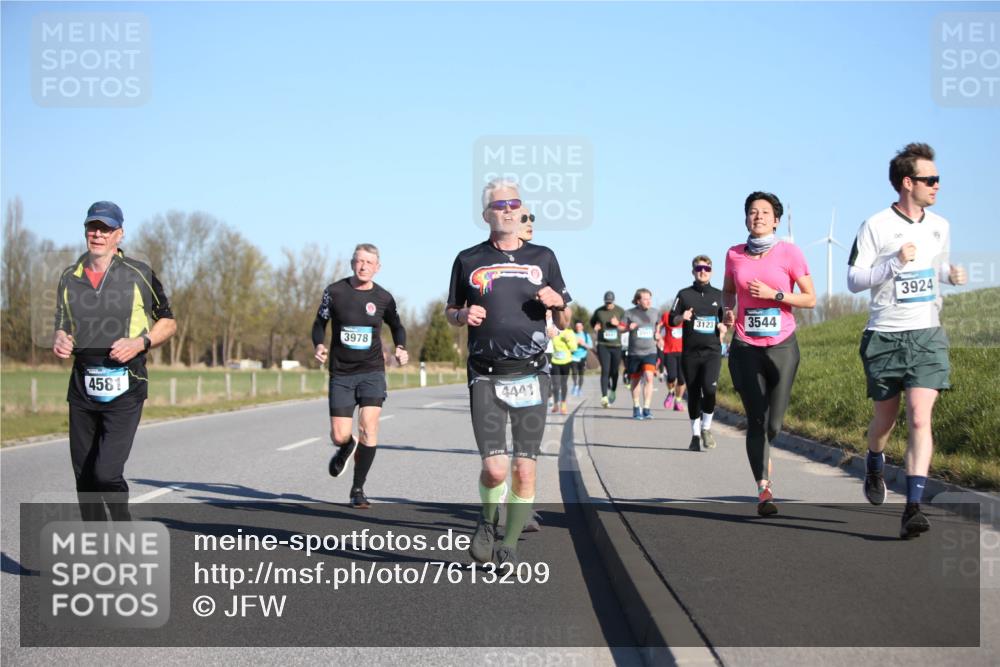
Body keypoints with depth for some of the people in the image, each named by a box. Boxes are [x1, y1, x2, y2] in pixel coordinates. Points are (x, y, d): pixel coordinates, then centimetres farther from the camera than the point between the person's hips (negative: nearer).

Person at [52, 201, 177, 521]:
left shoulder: (138, 274, 0)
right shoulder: (69, 278, 10)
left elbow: (168, 322, 7)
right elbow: (62, 327, 18)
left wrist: (140, 342, -12)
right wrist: (59, 342, -6)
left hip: (124, 389, -4)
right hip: (82, 387, 4)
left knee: (107, 473, -16)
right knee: (84, 477, 8)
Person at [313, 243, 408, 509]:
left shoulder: (383, 298, 0)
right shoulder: (335, 291, -3)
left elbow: (397, 326, 17)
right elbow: (320, 323, 8)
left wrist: (400, 348, -3)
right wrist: (319, 345, -12)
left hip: (372, 371, 0)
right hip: (341, 373, 0)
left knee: (369, 427, -14)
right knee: (340, 436, -3)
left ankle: (358, 489, 0)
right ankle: (346, 448, 38)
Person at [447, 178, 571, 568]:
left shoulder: (543, 258, 10)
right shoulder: (468, 261, 7)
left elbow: (563, 323, 14)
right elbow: (450, 313, 18)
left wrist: (558, 304, -8)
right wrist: (464, 315, -4)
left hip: (530, 375, 1)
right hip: (486, 376, -1)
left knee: (524, 469, -2)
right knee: (495, 467, -11)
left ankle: (510, 545, 14)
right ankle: (488, 520, 20)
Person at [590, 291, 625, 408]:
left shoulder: (620, 311, 2)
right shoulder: (599, 311, 3)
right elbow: (592, 322, 21)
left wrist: (618, 324, -12)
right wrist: (595, 328, 0)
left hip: (616, 345, 1)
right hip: (603, 345, -1)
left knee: (614, 371, 8)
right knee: (605, 370, -11)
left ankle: (613, 391, 34)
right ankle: (604, 396, -16)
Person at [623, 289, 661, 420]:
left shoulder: (655, 312, 5)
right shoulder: (630, 313, -1)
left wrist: (658, 334, 3)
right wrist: (629, 327, -19)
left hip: (650, 351, 0)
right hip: (634, 352, 0)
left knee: (649, 377, -19)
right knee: (635, 380, 9)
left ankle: (646, 408, -16)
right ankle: (636, 408, 25)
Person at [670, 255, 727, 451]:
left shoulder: (719, 295, 9)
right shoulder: (684, 294, 6)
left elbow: (725, 317, 19)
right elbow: (671, 319, 6)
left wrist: (723, 326, -3)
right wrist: (682, 318, -16)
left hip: (712, 351, 0)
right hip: (690, 352, 1)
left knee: (709, 389, -19)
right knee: (693, 394, 5)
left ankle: (706, 428, 2)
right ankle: (695, 435, 18)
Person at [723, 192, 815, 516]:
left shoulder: (789, 252, -4)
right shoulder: (734, 254, 4)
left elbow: (810, 299, -3)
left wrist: (774, 294, -15)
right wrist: (728, 310, 1)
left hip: (782, 346, -1)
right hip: (745, 348, 1)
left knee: (773, 425, 1)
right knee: (755, 421, -6)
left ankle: (761, 454, 36)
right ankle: (764, 489, -2)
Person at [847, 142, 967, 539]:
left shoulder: (939, 227, 9)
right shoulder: (876, 227, -6)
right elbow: (853, 280, -7)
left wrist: (951, 274, 3)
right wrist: (895, 262, -20)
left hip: (927, 335, 2)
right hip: (884, 337, -2)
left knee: (920, 418, -14)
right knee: (886, 418, 12)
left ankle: (913, 508, -16)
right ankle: (874, 468, 46)